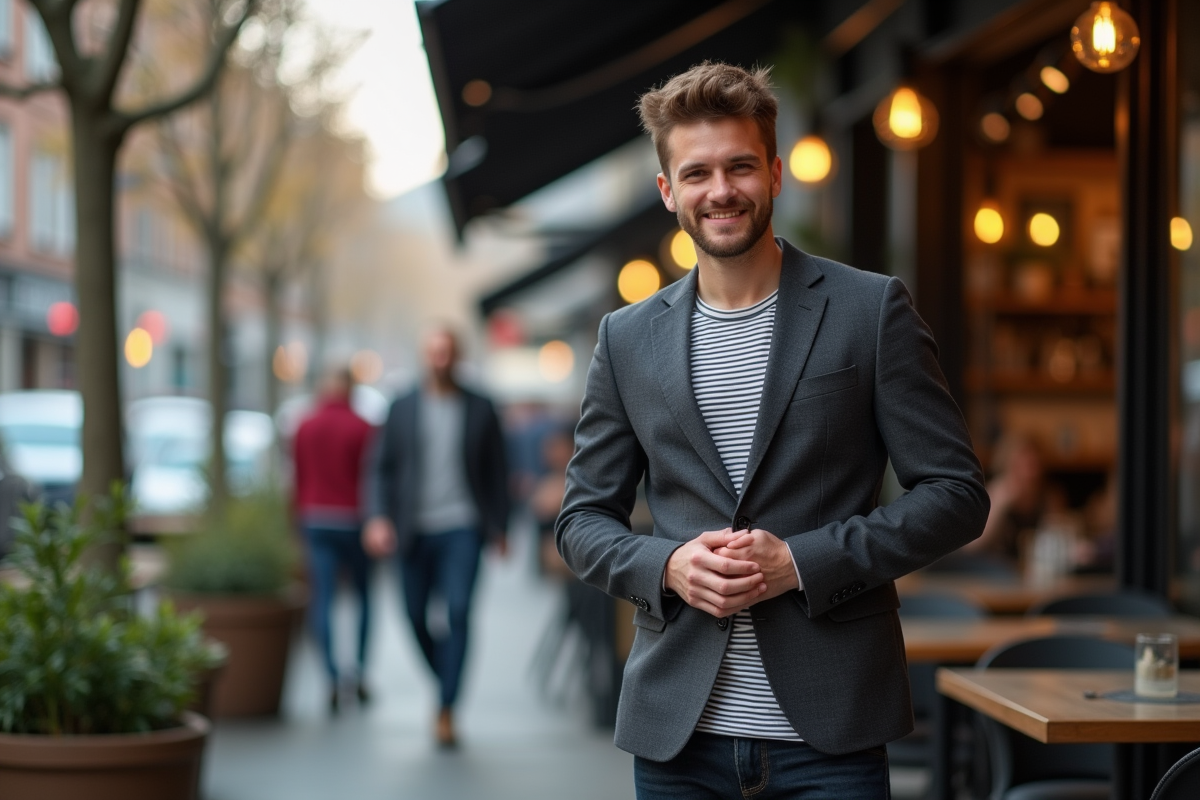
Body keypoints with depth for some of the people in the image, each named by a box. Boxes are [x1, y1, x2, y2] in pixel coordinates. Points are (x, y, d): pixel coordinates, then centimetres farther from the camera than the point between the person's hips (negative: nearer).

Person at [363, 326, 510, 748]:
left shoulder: (480, 409, 6)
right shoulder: (402, 409, 6)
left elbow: (496, 471, 10)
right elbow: (382, 469, 4)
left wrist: (499, 527, 8)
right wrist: (379, 518, -10)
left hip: (462, 527, -2)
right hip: (414, 529, 2)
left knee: (458, 611, -14)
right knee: (416, 616, 5)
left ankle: (446, 710, -12)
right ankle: (447, 678, 31)